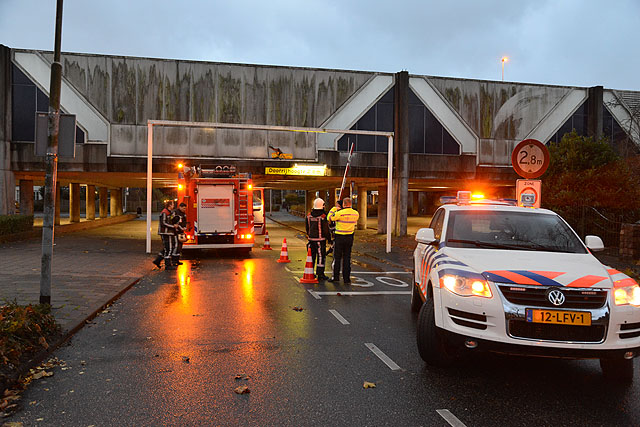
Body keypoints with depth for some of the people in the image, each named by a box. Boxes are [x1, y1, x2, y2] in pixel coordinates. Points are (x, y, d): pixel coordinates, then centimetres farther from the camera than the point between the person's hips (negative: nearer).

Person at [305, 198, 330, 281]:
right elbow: (326, 229, -13)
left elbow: (306, 226, 14)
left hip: (311, 238, 6)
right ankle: (320, 274, 1)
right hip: (320, 239, -6)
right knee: (321, 256, 1)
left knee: (312, 255, 15)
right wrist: (328, 238, -1)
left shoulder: (309, 215, 4)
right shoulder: (323, 216, -15)